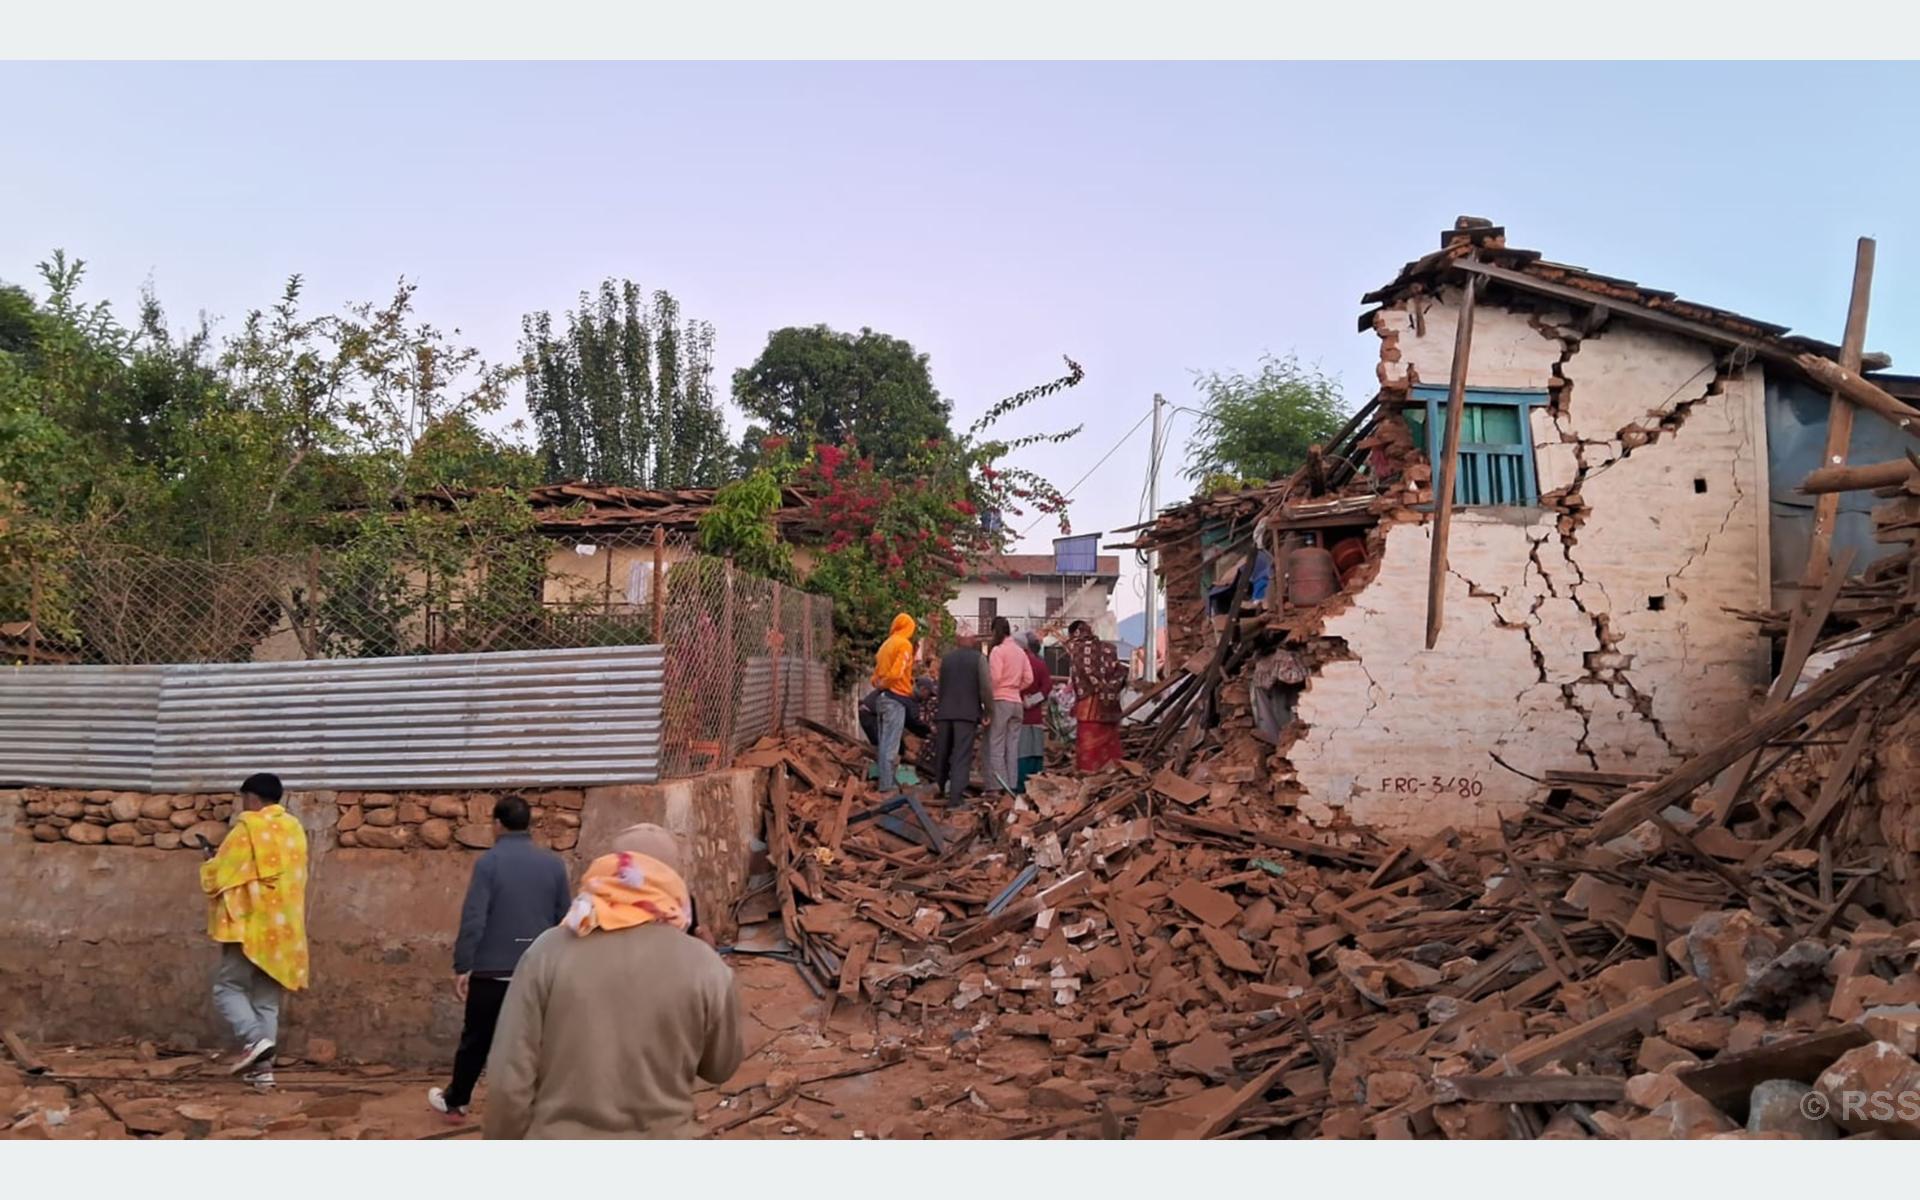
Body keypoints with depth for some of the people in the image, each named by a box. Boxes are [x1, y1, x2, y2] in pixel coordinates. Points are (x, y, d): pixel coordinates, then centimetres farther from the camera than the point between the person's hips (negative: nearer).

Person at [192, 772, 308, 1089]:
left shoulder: (247, 829, -9)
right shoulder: (294, 829, 11)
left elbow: (216, 877, -6)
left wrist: (210, 859, 16)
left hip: (250, 927, -6)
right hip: (283, 930, 6)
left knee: (227, 988, 4)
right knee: (268, 1000, 9)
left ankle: (255, 1039, -15)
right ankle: (263, 1065, 5)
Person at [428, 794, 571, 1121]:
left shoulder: (488, 862, -9)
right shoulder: (554, 863, 1)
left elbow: (473, 920, -13)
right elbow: (564, 920, 7)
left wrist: (462, 967, -5)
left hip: (492, 970, -2)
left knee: (476, 1040, 16)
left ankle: (455, 1102, 33)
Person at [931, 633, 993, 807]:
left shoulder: (947, 657, 12)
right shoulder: (979, 658, -1)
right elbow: (986, 687, -7)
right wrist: (988, 711, 3)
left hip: (944, 712, 4)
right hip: (968, 713, -4)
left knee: (942, 753, 16)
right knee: (962, 756, -5)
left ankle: (939, 789, 31)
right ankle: (955, 798, -11)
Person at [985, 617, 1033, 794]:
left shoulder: (998, 650, -7)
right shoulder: (1020, 651, 11)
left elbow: (994, 677, -15)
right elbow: (1029, 679, 9)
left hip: (1000, 700, -6)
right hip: (1017, 702, 6)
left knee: (996, 746, -3)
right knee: (1012, 747, 9)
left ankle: (997, 786, -7)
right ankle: (1011, 786, 9)